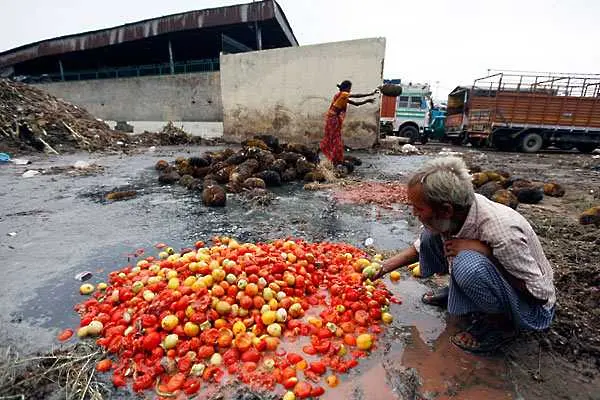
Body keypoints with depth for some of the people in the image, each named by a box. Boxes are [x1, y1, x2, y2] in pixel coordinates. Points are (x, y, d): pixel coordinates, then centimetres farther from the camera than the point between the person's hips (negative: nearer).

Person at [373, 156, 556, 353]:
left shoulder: (502, 233, -37)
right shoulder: (456, 212, -17)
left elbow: (539, 292, -25)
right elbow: (422, 246, 2)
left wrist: (484, 251, -35)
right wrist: (385, 267, -3)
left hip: (531, 307, -6)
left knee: (468, 263, -36)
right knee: (430, 236, -8)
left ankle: (501, 323, -8)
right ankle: (456, 292, 11)